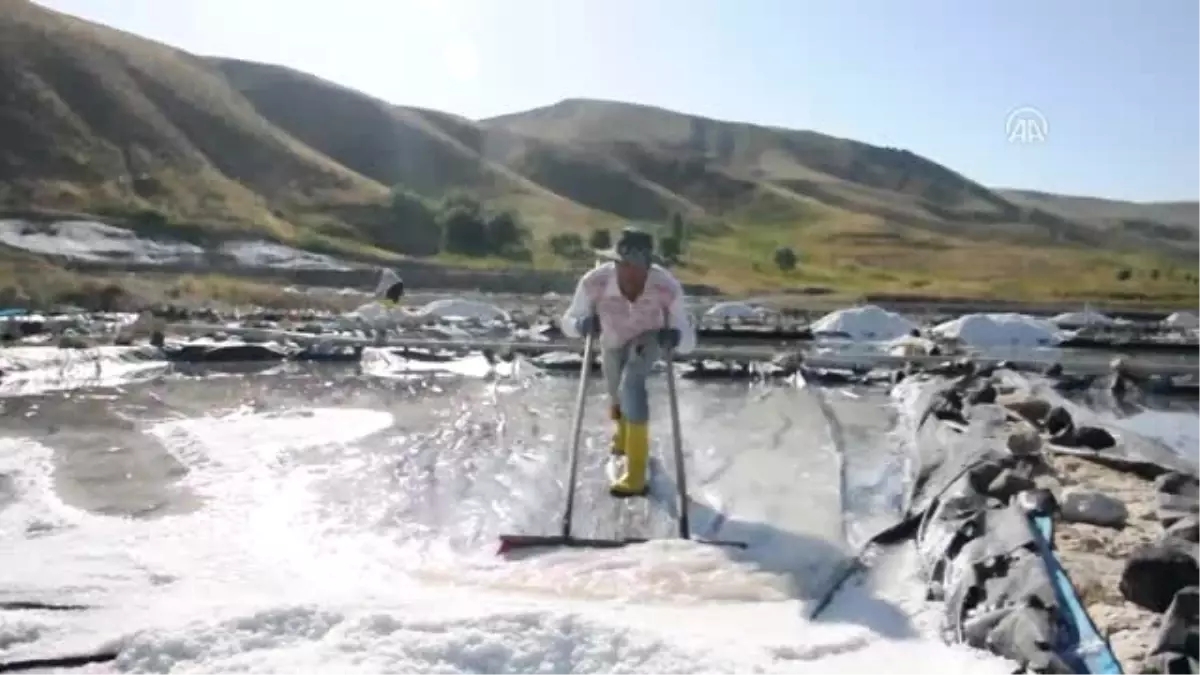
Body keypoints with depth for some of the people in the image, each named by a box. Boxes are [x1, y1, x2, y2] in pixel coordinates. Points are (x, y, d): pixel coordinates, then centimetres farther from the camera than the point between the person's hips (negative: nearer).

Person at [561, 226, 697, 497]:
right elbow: (568, 322, -26)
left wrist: (675, 337, -57)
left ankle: (635, 475, -18)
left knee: (631, 385, -29)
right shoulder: (594, 282, -41)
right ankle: (625, 434, 62)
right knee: (618, 395, 23)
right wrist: (582, 324, -48)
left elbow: (688, 342, -34)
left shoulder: (668, 288, -42)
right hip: (613, 341, 2)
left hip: (649, 336, -2)